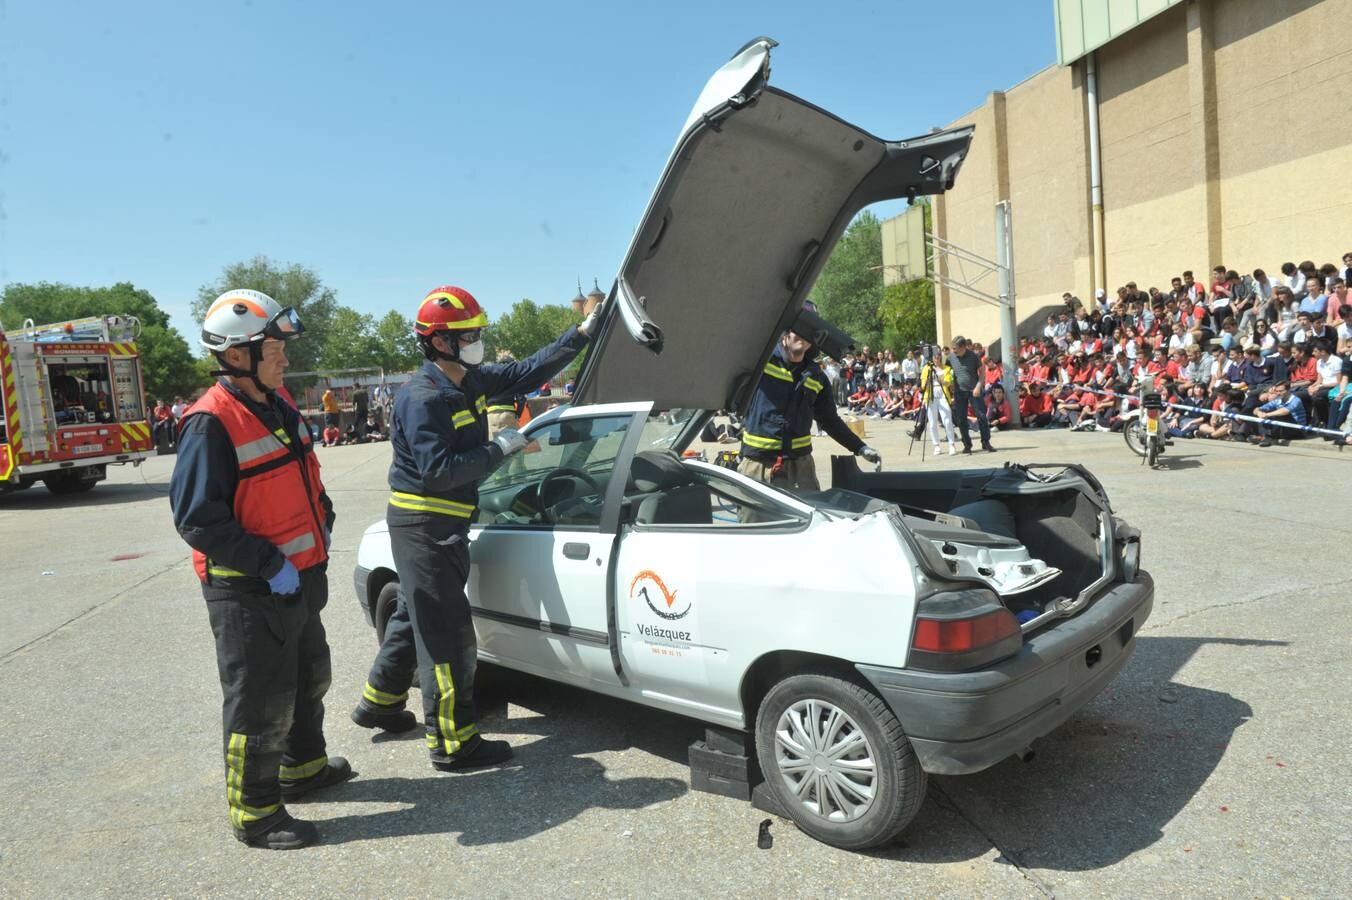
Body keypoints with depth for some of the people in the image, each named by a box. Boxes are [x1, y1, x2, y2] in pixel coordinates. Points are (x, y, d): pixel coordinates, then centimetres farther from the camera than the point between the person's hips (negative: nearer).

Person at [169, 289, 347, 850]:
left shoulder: (277, 410, 8)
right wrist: (269, 565, -24)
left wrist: (322, 526, 7)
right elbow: (196, 517, -24)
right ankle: (255, 814, 20)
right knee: (261, 703, 3)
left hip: (298, 578, 9)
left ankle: (302, 768, 44)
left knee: (308, 679, 24)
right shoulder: (212, 423, -20)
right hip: (249, 591, -9)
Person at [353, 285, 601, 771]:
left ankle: (379, 704, 40)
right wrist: (500, 448, -22)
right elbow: (438, 471, -26)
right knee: (448, 634, -5)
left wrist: (581, 334, 7)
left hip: (443, 525, 10)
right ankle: (453, 743, 5)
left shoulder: (470, 381, 6)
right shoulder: (422, 398, -20)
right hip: (421, 525, -10)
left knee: (415, 617, 22)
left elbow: (527, 372, 12)